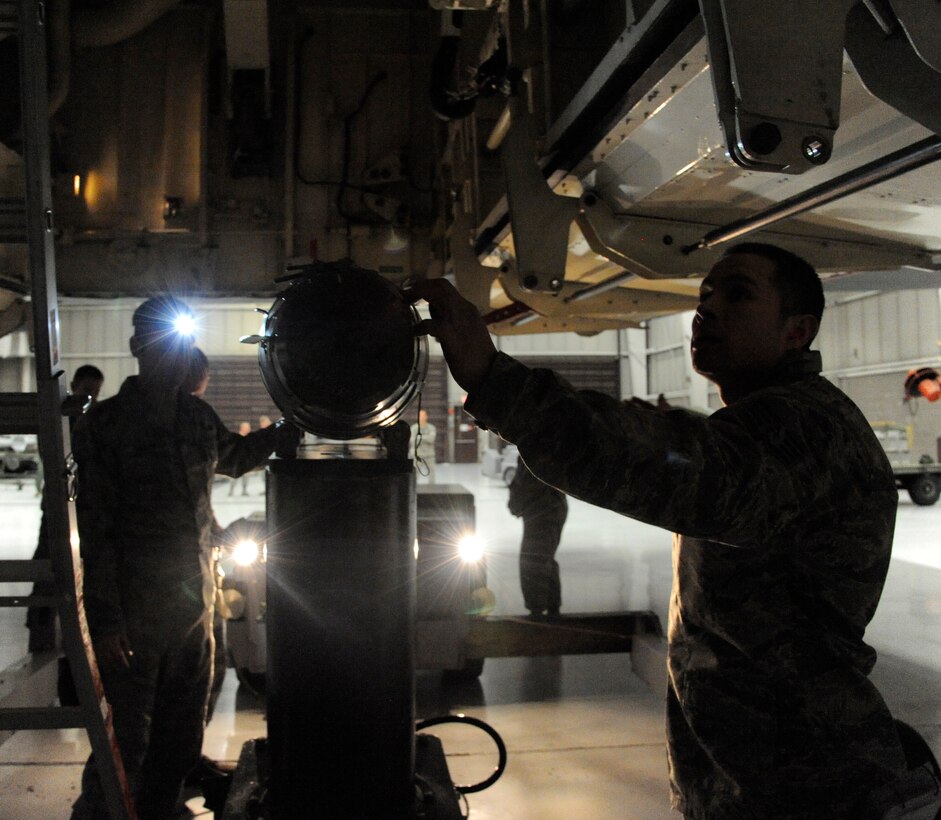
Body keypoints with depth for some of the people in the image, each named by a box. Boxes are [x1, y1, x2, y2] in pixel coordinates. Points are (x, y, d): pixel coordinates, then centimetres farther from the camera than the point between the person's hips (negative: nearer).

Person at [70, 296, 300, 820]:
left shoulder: (199, 417, 8)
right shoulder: (105, 424, -7)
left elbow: (235, 456, 31)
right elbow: (95, 530, -10)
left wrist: (291, 426, 16)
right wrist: (106, 620, -14)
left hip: (195, 606, 6)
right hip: (134, 616, -6)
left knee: (182, 738, 15)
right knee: (128, 740, -2)